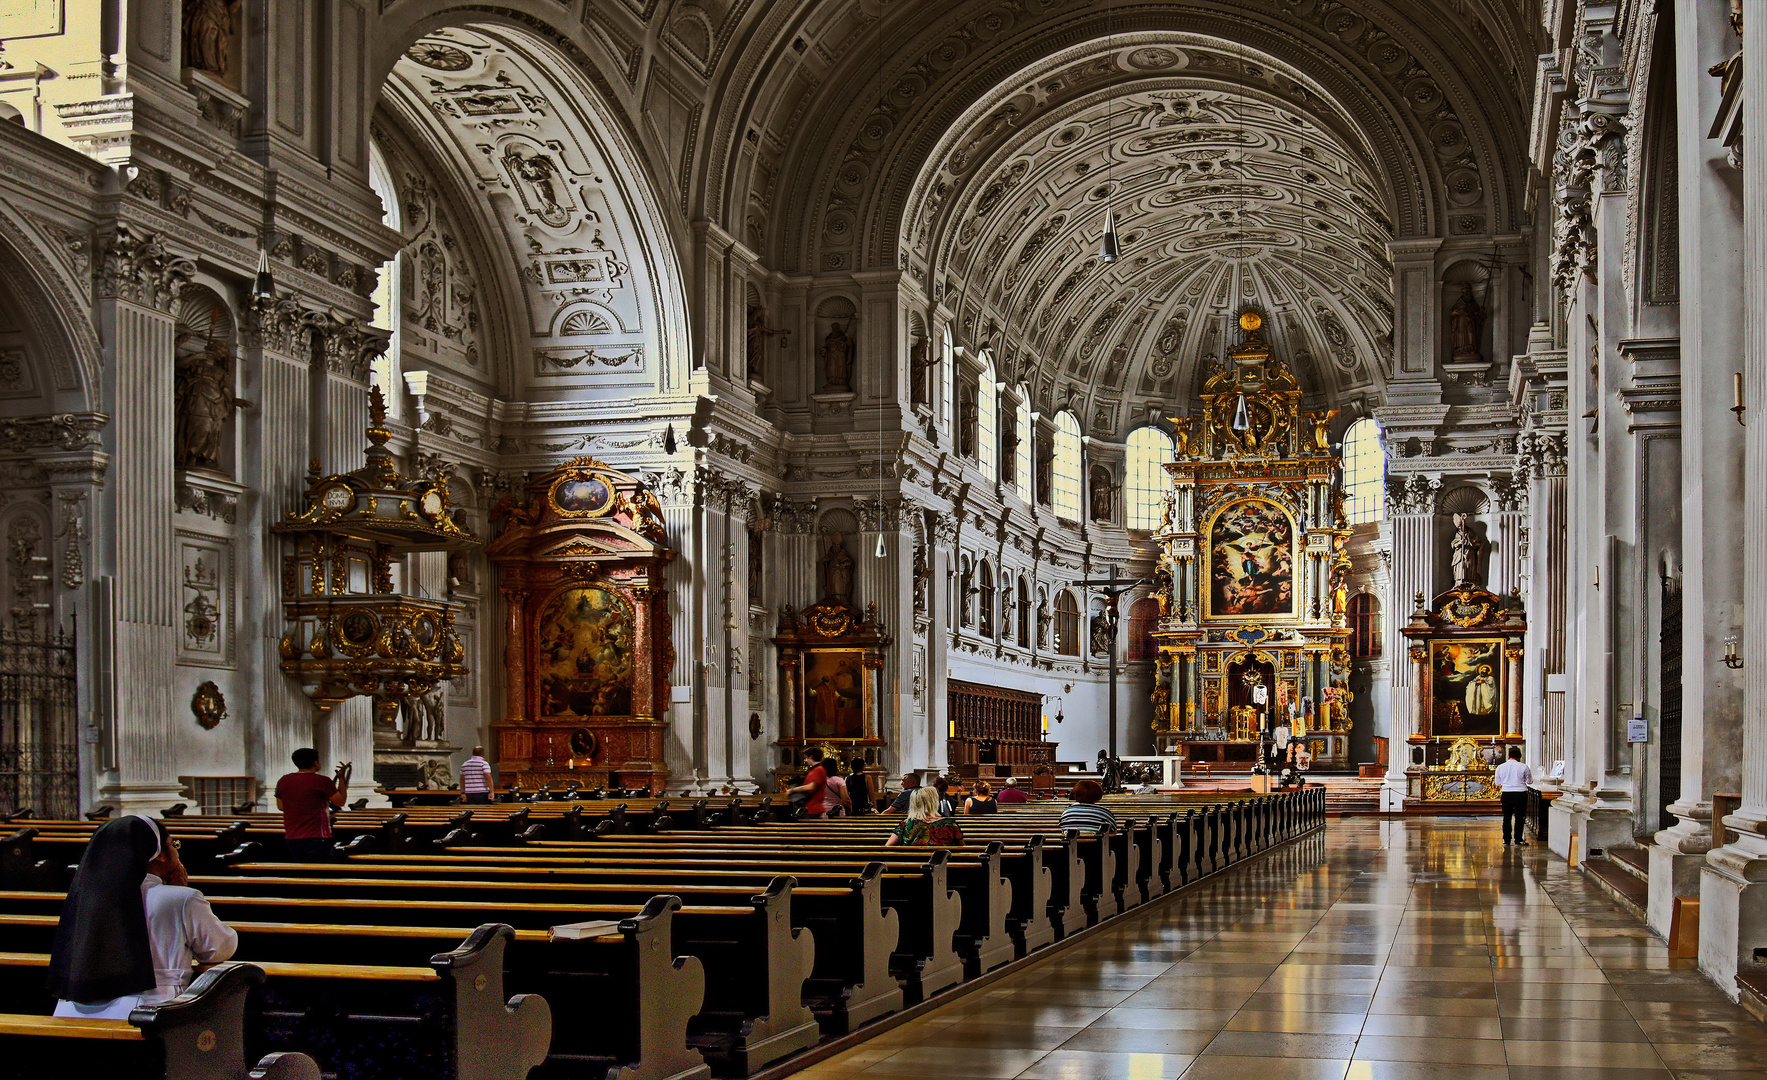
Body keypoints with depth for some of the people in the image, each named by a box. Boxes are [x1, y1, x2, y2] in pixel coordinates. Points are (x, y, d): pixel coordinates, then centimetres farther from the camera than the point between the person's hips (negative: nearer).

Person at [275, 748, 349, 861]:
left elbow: (280, 806, 16)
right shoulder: (322, 781, -11)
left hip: (291, 837, 6)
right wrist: (342, 778, 7)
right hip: (316, 836, -6)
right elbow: (341, 801, -3)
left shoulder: (283, 781, 6)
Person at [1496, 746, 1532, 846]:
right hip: (1520, 794, -2)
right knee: (1519, 817, 5)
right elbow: (1530, 781, 8)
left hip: (1506, 794, 2)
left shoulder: (1500, 767, 2)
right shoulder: (1523, 767, -5)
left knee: (1506, 817, 9)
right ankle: (1518, 840, 5)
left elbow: (1498, 783, 12)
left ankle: (1506, 840, 10)